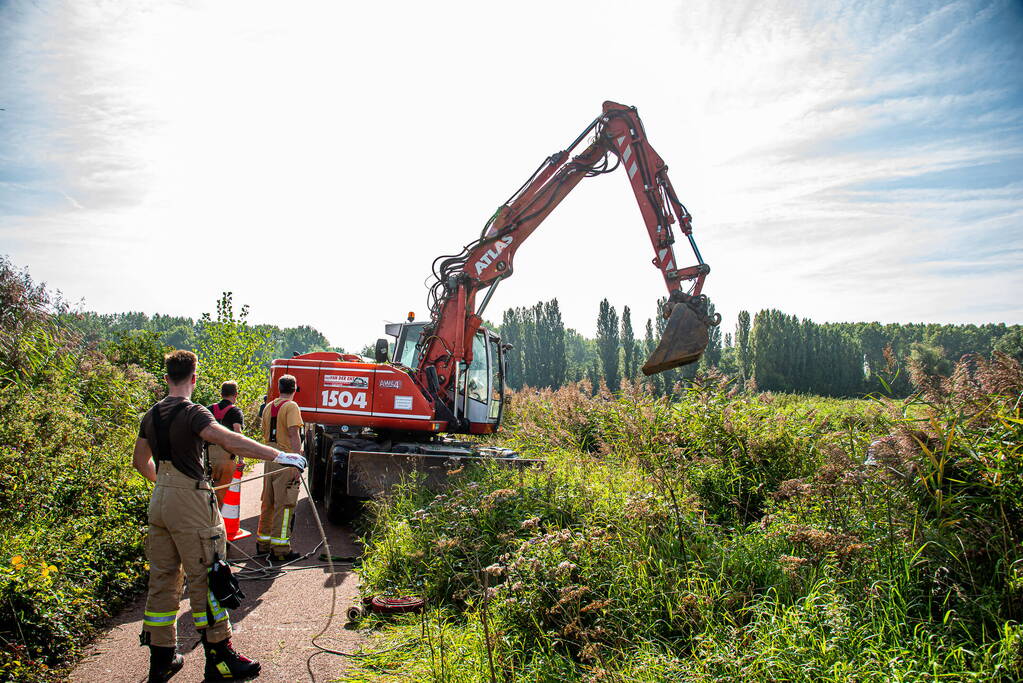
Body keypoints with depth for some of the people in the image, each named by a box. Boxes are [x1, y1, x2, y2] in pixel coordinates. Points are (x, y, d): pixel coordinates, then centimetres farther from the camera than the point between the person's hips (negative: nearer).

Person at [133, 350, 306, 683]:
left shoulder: (152, 415, 9)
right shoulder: (192, 413, -14)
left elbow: (140, 461, 22)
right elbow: (228, 440, -30)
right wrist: (279, 456, -34)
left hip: (160, 502, 8)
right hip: (191, 505, -8)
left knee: (163, 579, 14)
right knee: (205, 580, 0)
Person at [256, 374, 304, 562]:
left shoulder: (269, 407, 13)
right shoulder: (291, 406, -10)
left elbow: (265, 434, 19)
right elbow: (293, 434, -18)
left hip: (270, 458, 8)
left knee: (268, 502, 16)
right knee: (284, 504, -4)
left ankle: (263, 543, 25)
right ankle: (280, 549, -3)